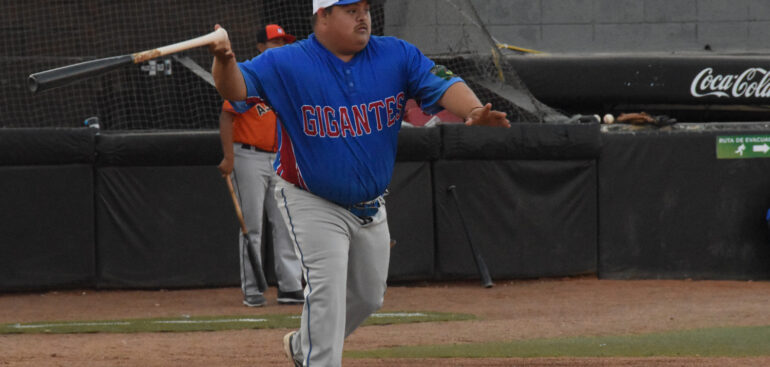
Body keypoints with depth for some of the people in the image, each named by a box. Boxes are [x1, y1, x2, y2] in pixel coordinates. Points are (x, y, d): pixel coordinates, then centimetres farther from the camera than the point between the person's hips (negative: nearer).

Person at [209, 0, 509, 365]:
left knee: (368, 295, 18)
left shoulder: (397, 56, -8)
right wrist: (224, 61, -53)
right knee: (327, 290, -17)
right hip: (313, 204, -5)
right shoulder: (286, 64, -17)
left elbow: (441, 87, -17)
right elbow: (237, 88, -29)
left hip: (371, 207, 5)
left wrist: (474, 110, -40)